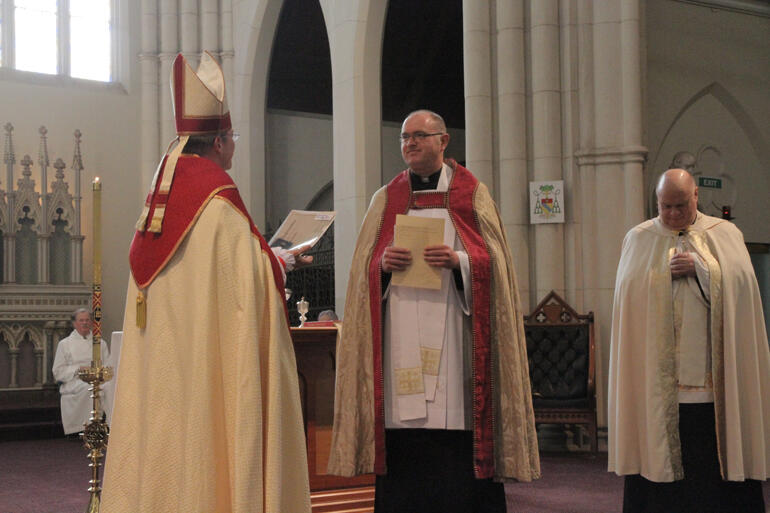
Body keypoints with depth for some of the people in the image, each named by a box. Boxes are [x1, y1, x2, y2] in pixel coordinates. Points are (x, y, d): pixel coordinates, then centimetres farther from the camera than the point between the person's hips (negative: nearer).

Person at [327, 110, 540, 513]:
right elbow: (364, 264, 12)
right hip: (401, 339, 2)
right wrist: (383, 264, -9)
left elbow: (493, 260, 3)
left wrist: (460, 260, -15)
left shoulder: (472, 194, 9)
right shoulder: (386, 198, 15)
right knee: (404, 449, -2)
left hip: (452, 337, -2)